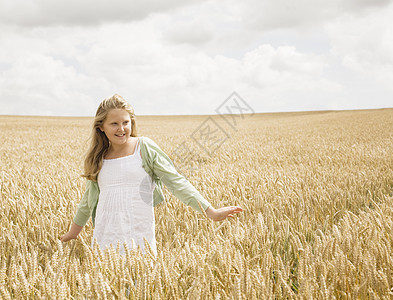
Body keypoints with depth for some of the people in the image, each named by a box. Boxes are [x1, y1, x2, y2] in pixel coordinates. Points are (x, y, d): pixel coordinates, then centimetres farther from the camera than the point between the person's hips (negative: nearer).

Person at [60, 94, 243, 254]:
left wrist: (210, 211, -10)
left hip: (140, 236, -3)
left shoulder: (144, 148, 0)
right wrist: (73, 231, 34)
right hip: (104, 238, 3)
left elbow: (176, 181, -3)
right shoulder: (97, 157, 10)